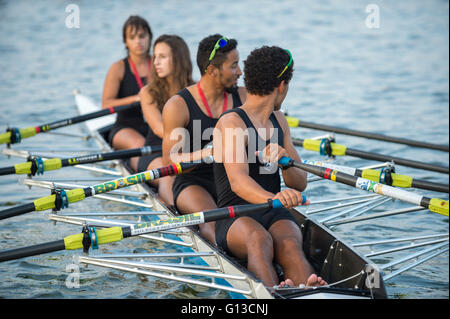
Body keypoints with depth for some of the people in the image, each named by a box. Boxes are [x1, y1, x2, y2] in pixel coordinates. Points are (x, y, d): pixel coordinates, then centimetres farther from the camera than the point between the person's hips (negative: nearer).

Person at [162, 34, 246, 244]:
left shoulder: (243, 98, 8)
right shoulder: (178, 106, -7)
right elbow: (169, 161, -10)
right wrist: (208, 153, -25)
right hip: (193, 182, -4)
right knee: (211, 220, -34)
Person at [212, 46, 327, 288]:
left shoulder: (279, 121, 19)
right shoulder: (232, 123, -5)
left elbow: (300, 183, 15)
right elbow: (237, 180, -23)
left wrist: (284, 161, -10)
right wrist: (273, 198, -44)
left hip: (276, 216, 4)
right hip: (236, 217, -4)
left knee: (290, 244, -31)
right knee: (259, 239, -38)